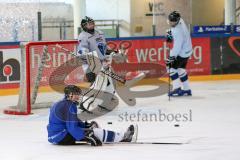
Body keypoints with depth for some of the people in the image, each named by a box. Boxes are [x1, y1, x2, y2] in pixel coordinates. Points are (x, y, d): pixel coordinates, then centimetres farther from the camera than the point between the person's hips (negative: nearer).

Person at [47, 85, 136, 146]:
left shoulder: (61, 104, 15)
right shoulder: (69, 106, -17)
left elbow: (73, 122, 22)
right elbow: (72, 128, -24)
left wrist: (86, 125, 9)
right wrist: (88, 138, -21)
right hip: (62, 137, -11)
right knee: (95, 132, -9)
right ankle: (123, 137, 2)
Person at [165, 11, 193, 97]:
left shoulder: (178, 32, -33)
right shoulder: (180, 21, -5)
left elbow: (177, 47, -33)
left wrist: (171, 57, -32)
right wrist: (170, 33, 9)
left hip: (182, 52, -10)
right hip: (187, 49, 10)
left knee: (171, 66, -8)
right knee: (180, 68, 17)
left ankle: (177, 88, -10)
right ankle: (186, 89, 23)